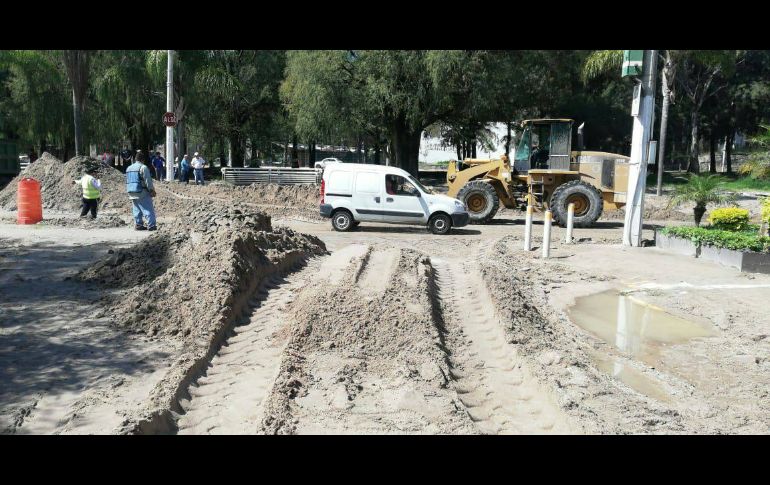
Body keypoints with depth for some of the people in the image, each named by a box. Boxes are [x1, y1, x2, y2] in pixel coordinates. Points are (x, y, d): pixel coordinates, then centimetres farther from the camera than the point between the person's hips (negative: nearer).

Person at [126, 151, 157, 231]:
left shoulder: (129, 168, 14)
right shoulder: (143, 167, -13)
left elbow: (127, 181, 20)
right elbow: (148, 181, -14)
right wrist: (152, 190, -5)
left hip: (132, 193, 8)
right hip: (142, 193, -8)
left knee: (137, 210, 14)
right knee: (148, 209, -4)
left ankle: (138, 225, 16)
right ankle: (151, 225, -6)